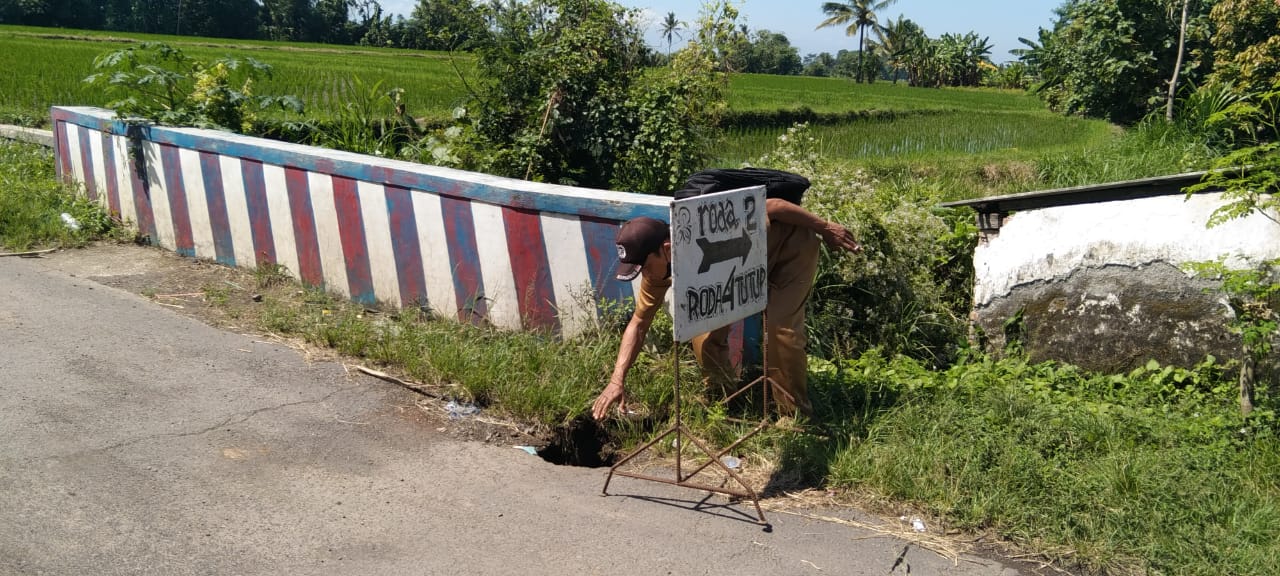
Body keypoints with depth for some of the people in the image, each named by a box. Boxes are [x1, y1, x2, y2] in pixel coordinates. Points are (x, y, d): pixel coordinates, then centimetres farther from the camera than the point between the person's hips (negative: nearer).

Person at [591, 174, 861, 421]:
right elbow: (639, 322, -12)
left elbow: (773, 206, -29)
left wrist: (824, 228, -17)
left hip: (790, 244, -6)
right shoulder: (657, 263, -21)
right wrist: (617, 380, -21)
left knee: (781, 329, -19)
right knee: (705, 329, -7)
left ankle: (795, 416, 3)